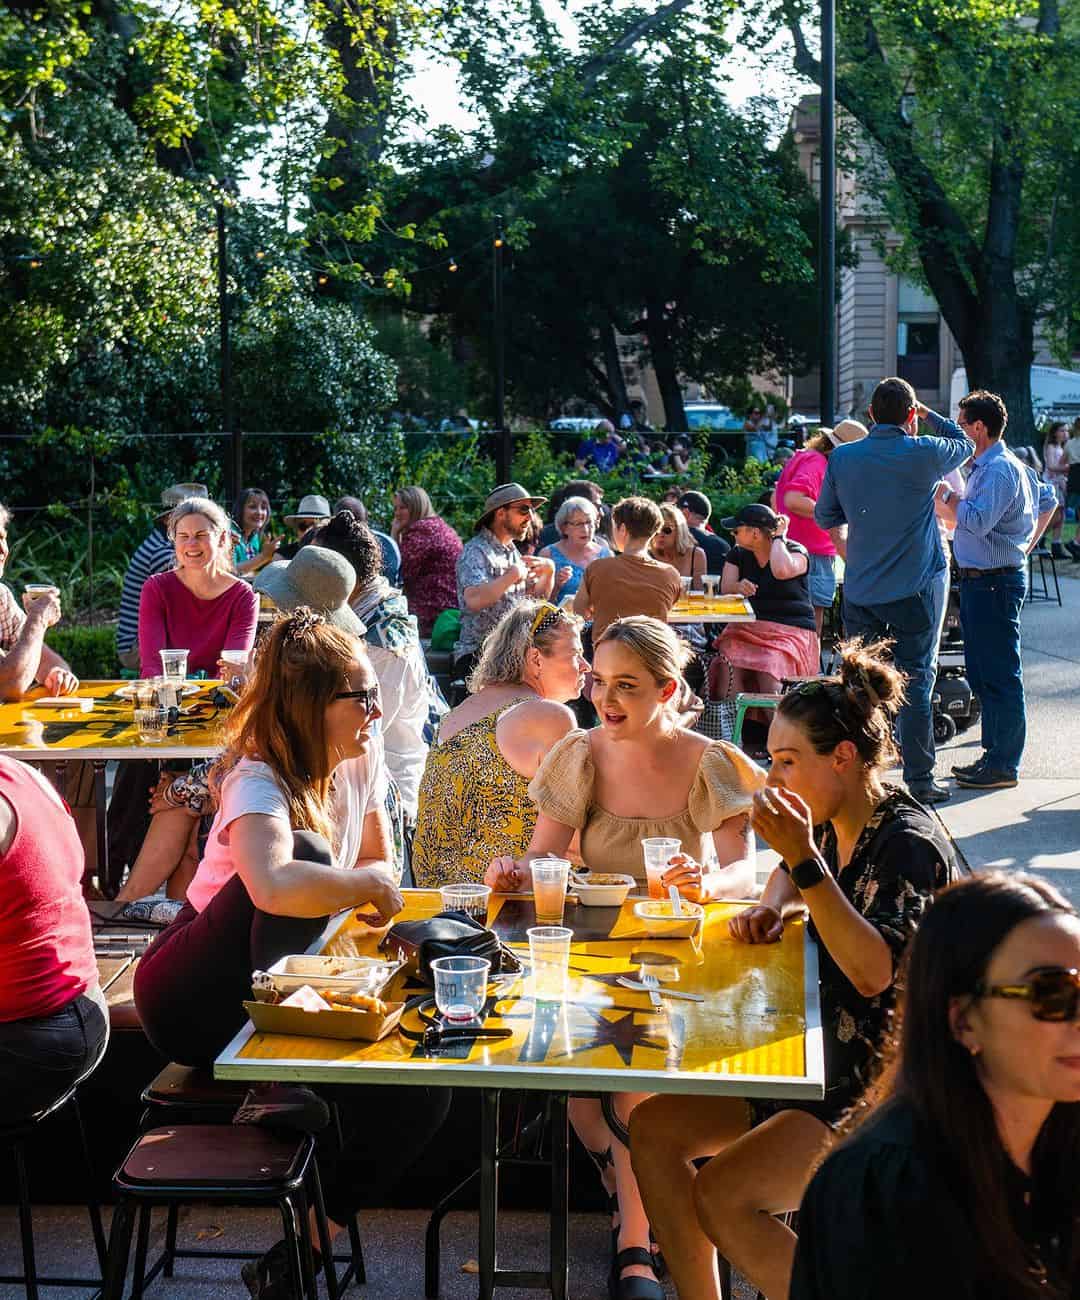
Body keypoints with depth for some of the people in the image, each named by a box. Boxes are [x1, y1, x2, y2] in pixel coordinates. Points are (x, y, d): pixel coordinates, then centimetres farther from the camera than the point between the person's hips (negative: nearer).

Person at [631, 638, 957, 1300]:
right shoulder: (835, 829, 6)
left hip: (887, 1090, -9)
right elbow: (795, 877, 30)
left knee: (721, 1195, -22)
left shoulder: (909, 841, -19)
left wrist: (805, 859, -34)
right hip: (823, 1059, 9)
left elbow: (874, 971, -32)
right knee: (654, 1128, 0)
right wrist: (775, 903, 6)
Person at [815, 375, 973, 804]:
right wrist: (927, 413, 20)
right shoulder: (924, 454, -9)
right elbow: (965, 444, 13)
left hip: (860, 589, 3)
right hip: (916, 589, -3)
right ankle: (919, 780, 3)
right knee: (915, 681, 2)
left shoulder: (842, 458, -1)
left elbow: (824, 516, 12)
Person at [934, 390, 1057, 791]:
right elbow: (1048, 500, 28)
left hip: (996, 582, -11)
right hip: (978, 580, 11)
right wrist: (1027, 544, 23)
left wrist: (947, 496, -13)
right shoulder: (998, 465, 16)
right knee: (980, 673, 15)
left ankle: (1004, 765, 0)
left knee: (1000, 675, -5)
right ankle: (994, 753, 24)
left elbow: (978, 521, -27)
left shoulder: (998, 469, -16)